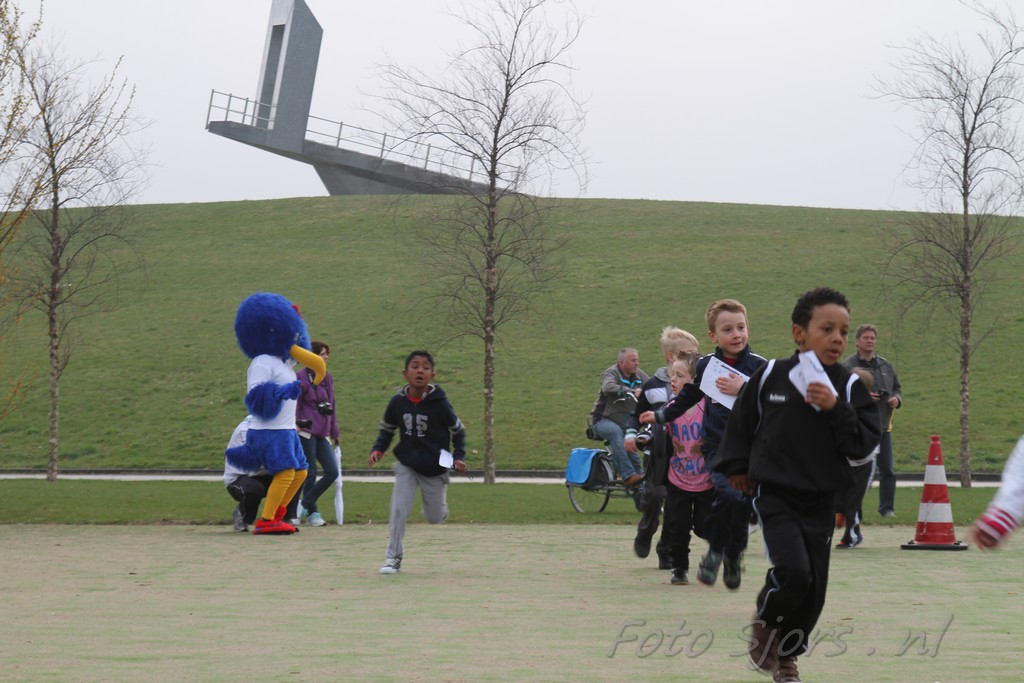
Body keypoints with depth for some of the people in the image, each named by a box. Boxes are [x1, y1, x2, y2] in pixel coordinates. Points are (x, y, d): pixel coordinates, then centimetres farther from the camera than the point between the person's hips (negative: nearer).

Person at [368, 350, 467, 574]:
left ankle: (440, 502, 45)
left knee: (434, 518, 8)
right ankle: (393, 558, -1)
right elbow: (387, 430, 8)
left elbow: (458, 431, -1)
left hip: (435, 469, -1)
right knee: (398, 511, -12)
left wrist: (459, 457, -11)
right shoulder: (397, 402, -9)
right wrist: (378, 450, -7)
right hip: (406, 466, 1)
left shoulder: (440, 403, -15)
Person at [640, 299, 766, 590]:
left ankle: (734, 555, 27)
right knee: (727, 494, -24)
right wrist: (660, 415, 13)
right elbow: (686, 399, 21)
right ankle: (715, 551, -2)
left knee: (743, 505, -1)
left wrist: (743, 390, -19)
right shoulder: (705, 366, 4)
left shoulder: (760, 367, -3)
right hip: (717, 446, 0)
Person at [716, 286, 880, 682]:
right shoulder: (770, 376, -6)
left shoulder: (849, 387, -5)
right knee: (794, 571, -20)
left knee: (814, 588, 6)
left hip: (820, 502, 3)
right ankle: (765, 620, 11)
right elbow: (741, 420, 11)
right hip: (774, 496, -3)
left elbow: (864, 449, -9)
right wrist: (736, 466, 14)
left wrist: (836, 410, -20)